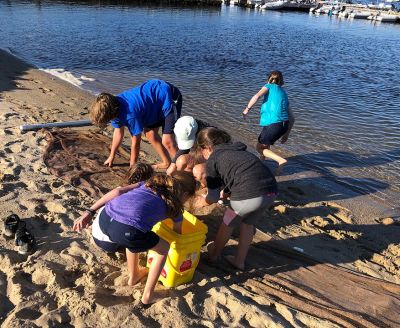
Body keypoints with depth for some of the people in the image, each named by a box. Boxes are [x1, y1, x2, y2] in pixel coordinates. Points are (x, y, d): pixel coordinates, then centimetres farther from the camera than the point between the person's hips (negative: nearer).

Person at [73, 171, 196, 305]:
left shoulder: (151, 183, 30)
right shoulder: (174, 207, 21)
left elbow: (118, 191, 18)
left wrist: (90, 212, 16)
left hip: (103, 218, 6)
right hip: (125, 230, -6)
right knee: (164, 247, 23)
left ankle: (134, 276, 55)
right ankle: (148, 295, 30)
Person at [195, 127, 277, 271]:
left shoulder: (212, 161, 7)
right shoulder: (239, 150, 26)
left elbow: (213, 198, 9)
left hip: (248, 195, -6)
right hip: (271, 190, 6)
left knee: (228, 224, 22)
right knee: (248, 223, 29)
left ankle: (214, 254, 43)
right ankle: (239, 260, 40)